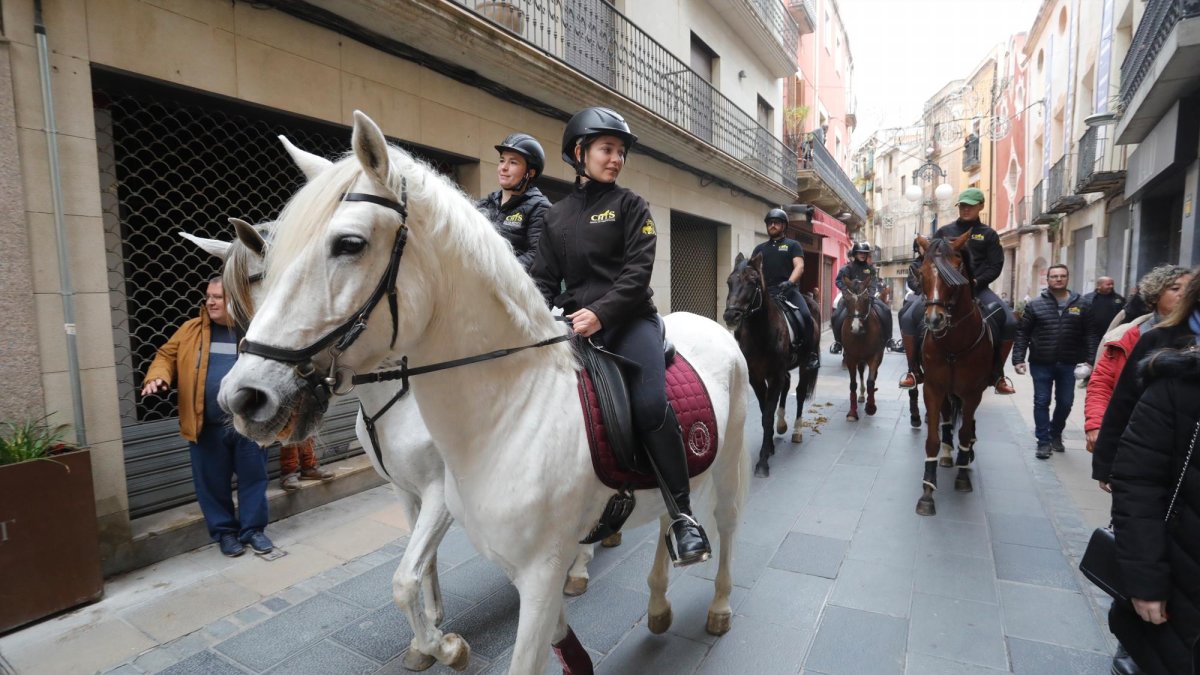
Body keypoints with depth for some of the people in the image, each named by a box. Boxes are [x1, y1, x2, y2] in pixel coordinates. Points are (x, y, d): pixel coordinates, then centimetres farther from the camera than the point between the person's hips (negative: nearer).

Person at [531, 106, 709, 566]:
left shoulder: (629, 205, 7)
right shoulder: (555, 217, 17)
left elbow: (637, 271, -5)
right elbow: (544, 279, 14)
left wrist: (600, 312, -20)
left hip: (630, 319, -4)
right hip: (575, 325, 4)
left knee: (651, 405, -26)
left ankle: (682, 515, -11)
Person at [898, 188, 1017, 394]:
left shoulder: (988, 234, 11)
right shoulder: (944, 231, 14)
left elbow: (995, 266, 3)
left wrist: (977, 281, -16)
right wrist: (917, 267, -11)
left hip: (976, 288, 0)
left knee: (1009, 323, -19)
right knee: (909, 319, -21)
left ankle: (997, 373, 2)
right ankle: (914, 371, -7)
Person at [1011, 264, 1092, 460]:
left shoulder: (1080, 304, 2)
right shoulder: (1035, 304, -2)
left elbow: (1088, 335, 1)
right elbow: (1022, 333, -3)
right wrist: (1018, 359, -10)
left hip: (1068, 364, 2)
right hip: (1041, 363, -2)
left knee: (1065, 402, 12)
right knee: (1042, 402, 4)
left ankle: (1055, 434, 34)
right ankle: (1043, 440, 13)